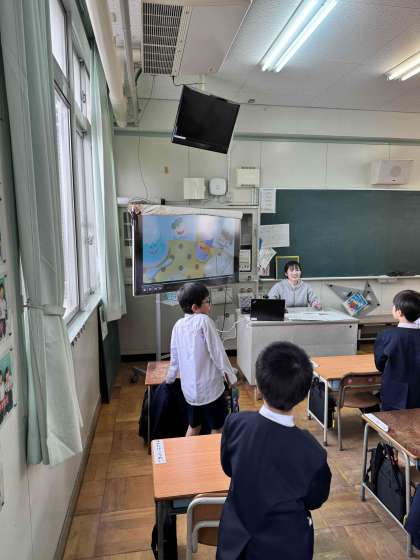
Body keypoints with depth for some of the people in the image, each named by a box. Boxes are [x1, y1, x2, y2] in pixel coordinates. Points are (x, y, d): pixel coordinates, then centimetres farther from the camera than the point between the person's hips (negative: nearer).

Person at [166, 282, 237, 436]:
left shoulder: (178, 325, 2)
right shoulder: (204, 320, -15)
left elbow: (174, 356, 10)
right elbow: (217, 352, -14)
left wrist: (170, 378, 25)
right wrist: (231, 375, -2)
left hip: (189, 388, 6)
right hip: (209, 387, -6)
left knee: (193, 427, 21)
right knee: (217, 429, 10)